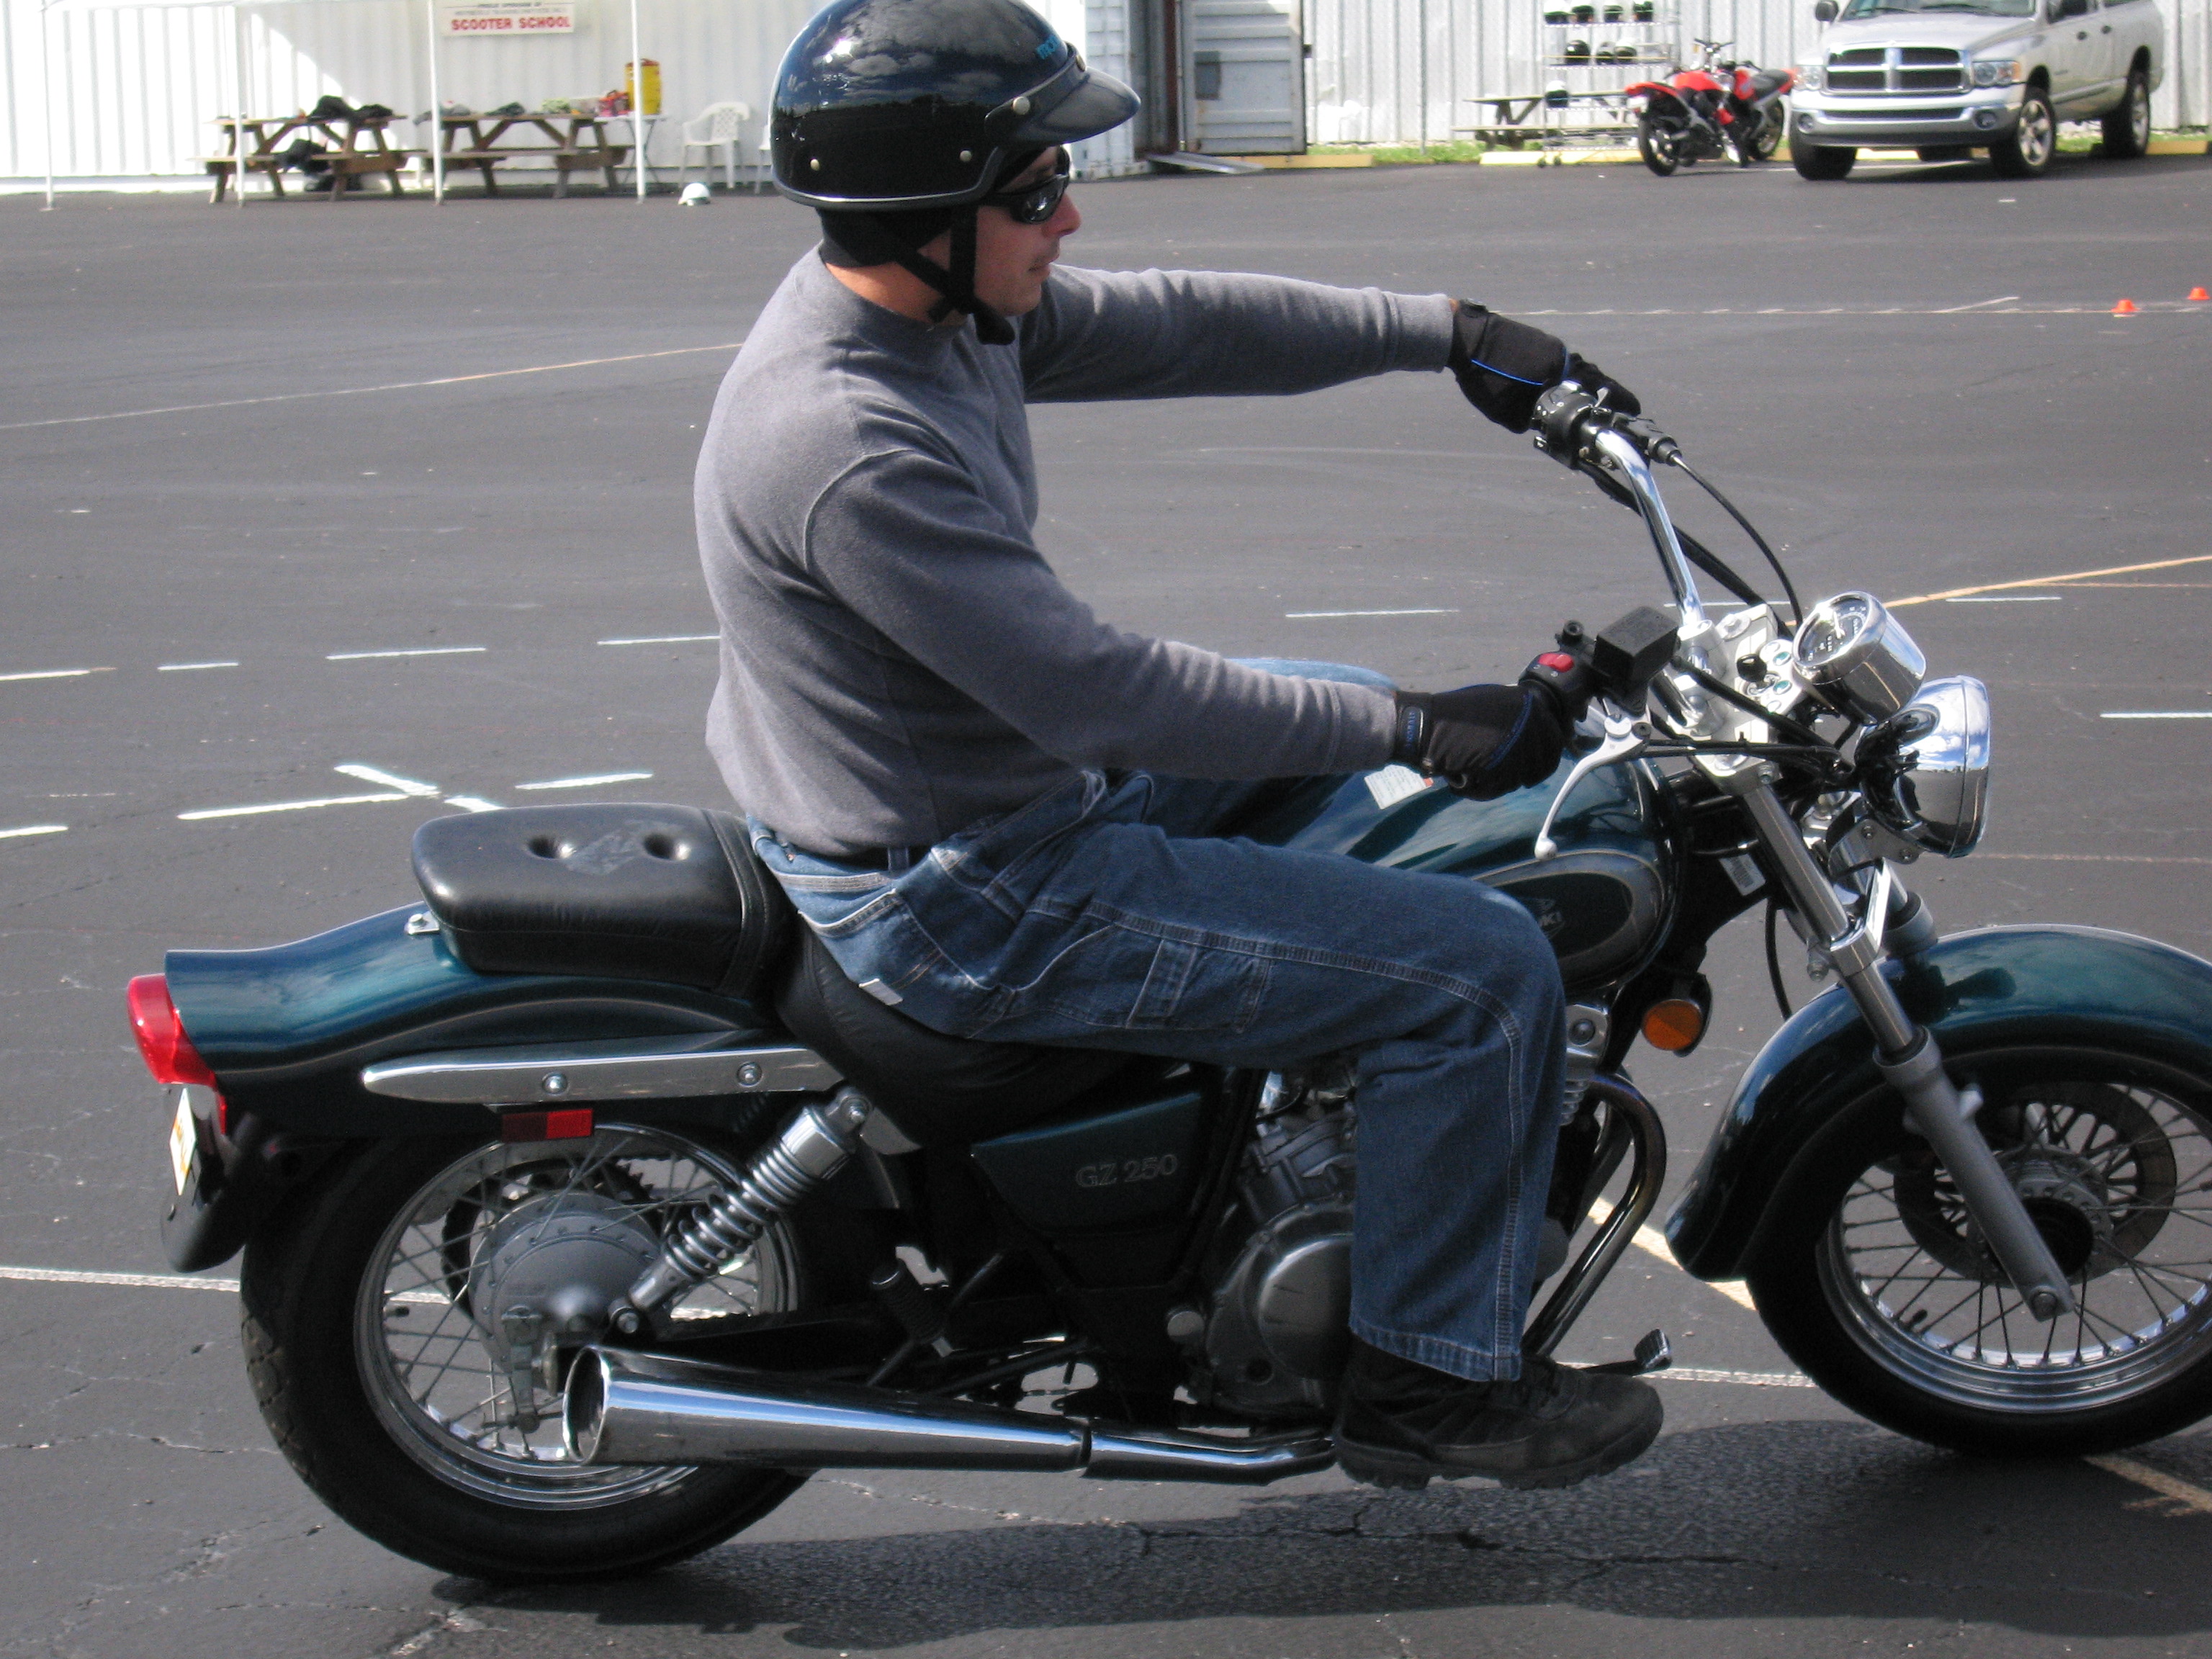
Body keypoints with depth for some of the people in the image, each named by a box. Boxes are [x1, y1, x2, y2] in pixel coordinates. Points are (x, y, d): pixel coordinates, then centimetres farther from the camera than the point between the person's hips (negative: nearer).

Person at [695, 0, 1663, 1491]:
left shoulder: (933, 307, -1)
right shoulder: (846, 444, -30)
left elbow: (1176, 327, 11)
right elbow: (1094, 693, -29)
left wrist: (1447, 334, 10)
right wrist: (1415, 729, -23)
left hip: (993, 791, 11)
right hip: (974, 906, -11)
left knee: (1345, 709, 29)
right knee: (1484, 969, -10)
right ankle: (1426, 1378, 6)